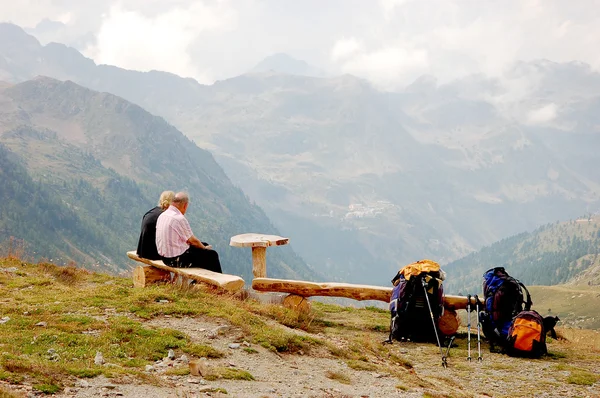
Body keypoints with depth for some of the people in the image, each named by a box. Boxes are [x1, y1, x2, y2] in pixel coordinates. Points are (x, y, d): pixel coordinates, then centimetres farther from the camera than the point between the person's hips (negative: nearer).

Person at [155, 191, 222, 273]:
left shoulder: (162, 215, 5)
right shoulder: (179, 219, -22)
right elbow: (193, 241, -14)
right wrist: (205, 248, 7)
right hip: (177, 260, -9)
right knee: (212, 254, 3)